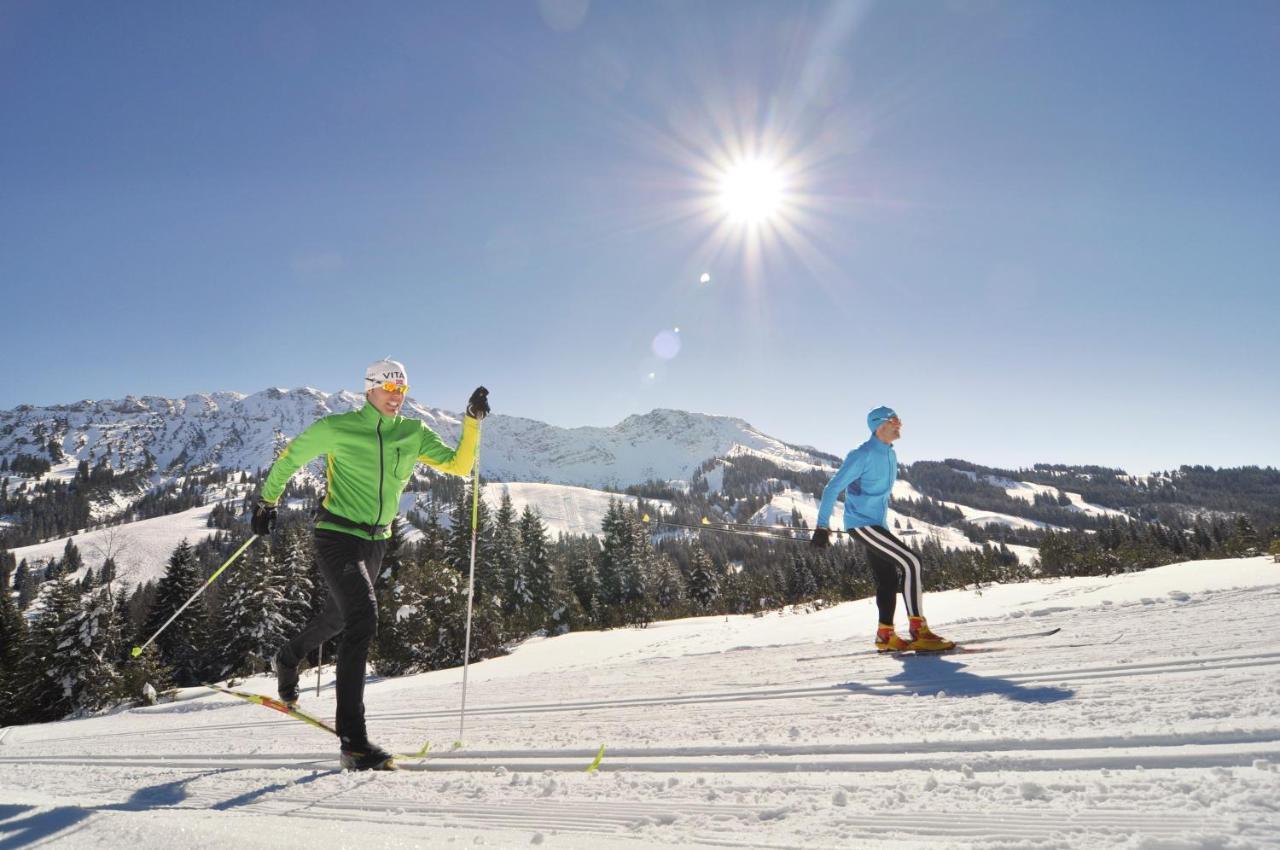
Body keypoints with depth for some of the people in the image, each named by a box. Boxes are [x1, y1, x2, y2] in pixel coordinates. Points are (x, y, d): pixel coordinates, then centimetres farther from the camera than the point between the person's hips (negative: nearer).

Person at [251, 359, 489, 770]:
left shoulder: (413, 435, 1)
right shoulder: (336, 428, -9)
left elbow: (458, 465, -6)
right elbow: (290, 457, 6)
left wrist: (473, 421, -17)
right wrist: (267, 501, 10)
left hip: (376, 541, 6)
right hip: (337, 536, -6)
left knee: (341, 615, 26)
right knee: (363, 619, -23)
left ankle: (288, 659, 59)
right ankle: (353, 741, -21)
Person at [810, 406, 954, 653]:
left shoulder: (890, 455, 12)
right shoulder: (863, 455, -16)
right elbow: (833, 488, -15)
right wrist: (822, 527, -18)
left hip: (877, 524, 10)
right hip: (862, 524, -10)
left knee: (888, 579, 9)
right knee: (910, 562, -18)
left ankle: (886, 636, 18)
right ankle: (919, 632, -18)